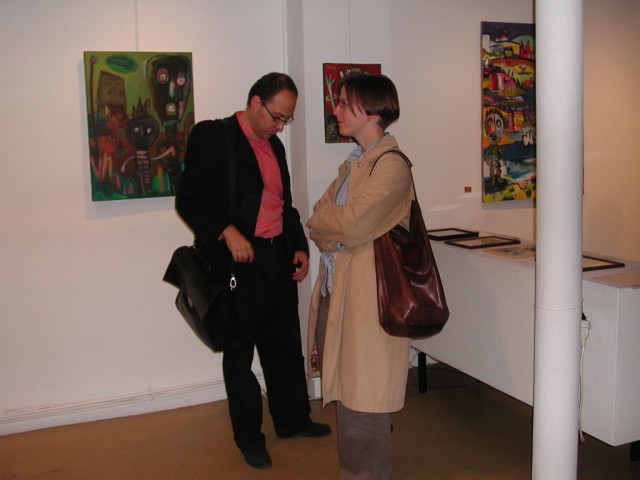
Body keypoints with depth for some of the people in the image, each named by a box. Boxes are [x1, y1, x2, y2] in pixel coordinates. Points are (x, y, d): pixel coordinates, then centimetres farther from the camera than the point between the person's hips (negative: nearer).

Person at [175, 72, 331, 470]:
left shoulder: (274, 145, 14)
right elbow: (188, 200, -13)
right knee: (240, 353, 8)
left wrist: (300, 247, 10)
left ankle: (293, 419, 36)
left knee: (286, 345, 17)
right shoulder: (212, 136, -9)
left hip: (279, 259, 7)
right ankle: (249, 437, 24)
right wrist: (226, 232, -25)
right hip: (238, 261, -7)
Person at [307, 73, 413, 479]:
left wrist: (323, 220, -2)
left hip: (367, 299, -9)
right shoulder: (355, 163, 17)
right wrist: (332, 233, -9)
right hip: (336, 292, 9)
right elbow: (319, 222, 11)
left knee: (362, 409, 2)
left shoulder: (392, 165, -12)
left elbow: (352, 224, -21)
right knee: (345, 395, 18)